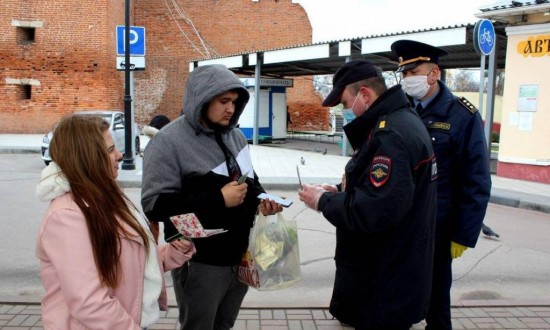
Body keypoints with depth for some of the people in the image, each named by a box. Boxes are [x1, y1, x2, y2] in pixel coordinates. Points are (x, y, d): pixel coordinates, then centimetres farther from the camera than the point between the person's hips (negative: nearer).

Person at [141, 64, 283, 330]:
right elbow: (155, 204, -20)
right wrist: (218, 199, -25)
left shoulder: (235, 136, 7)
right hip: (200, 264, -6)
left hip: (240, 257, 6)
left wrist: (261, 199, -4)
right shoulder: (169, 142, -14)